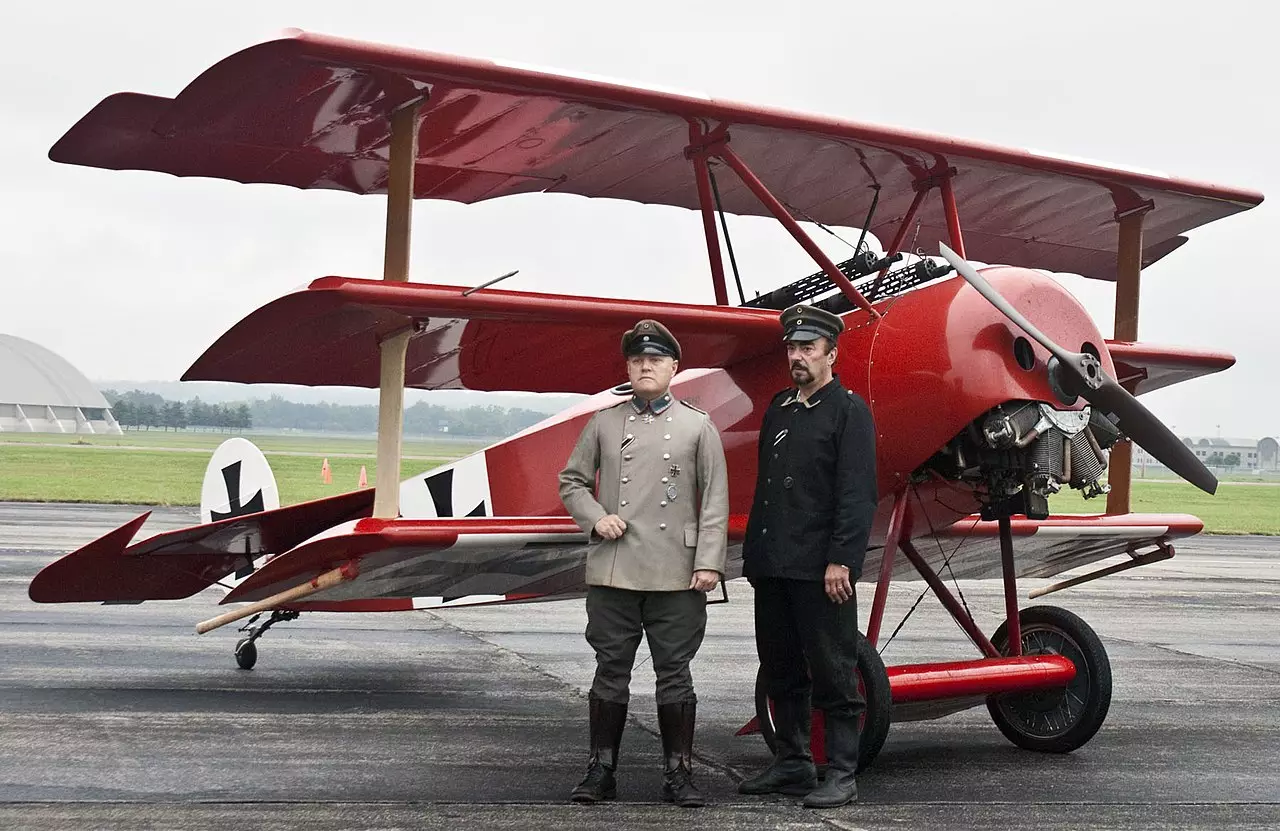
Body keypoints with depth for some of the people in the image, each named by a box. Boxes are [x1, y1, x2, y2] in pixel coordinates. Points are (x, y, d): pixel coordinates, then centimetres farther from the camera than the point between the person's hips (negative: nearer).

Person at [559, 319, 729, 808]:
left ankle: (678, 773, 13)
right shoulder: (604, 424, 10)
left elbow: (715, 501, 3)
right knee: (611, 670, 6)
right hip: (612, 573, 1)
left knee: (674, 672, 4)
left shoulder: (698, 427, 6)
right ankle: (601, 772, 15)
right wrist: (595, 517, -4)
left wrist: (708, 562, -6)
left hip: (676, 577, -1)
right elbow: (571, 481, 15)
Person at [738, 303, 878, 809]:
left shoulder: (848, 410, -4)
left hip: (820, 570, -7)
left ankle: (841, 776, 5)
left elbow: (858, 494, -11)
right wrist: (753, 555, 15)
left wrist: (841, 560, -18)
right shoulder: (779, 408, 17)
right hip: (773, 568, 7)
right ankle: (792, 764, 25)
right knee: (782, 672, 14)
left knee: (832, 674, -1)